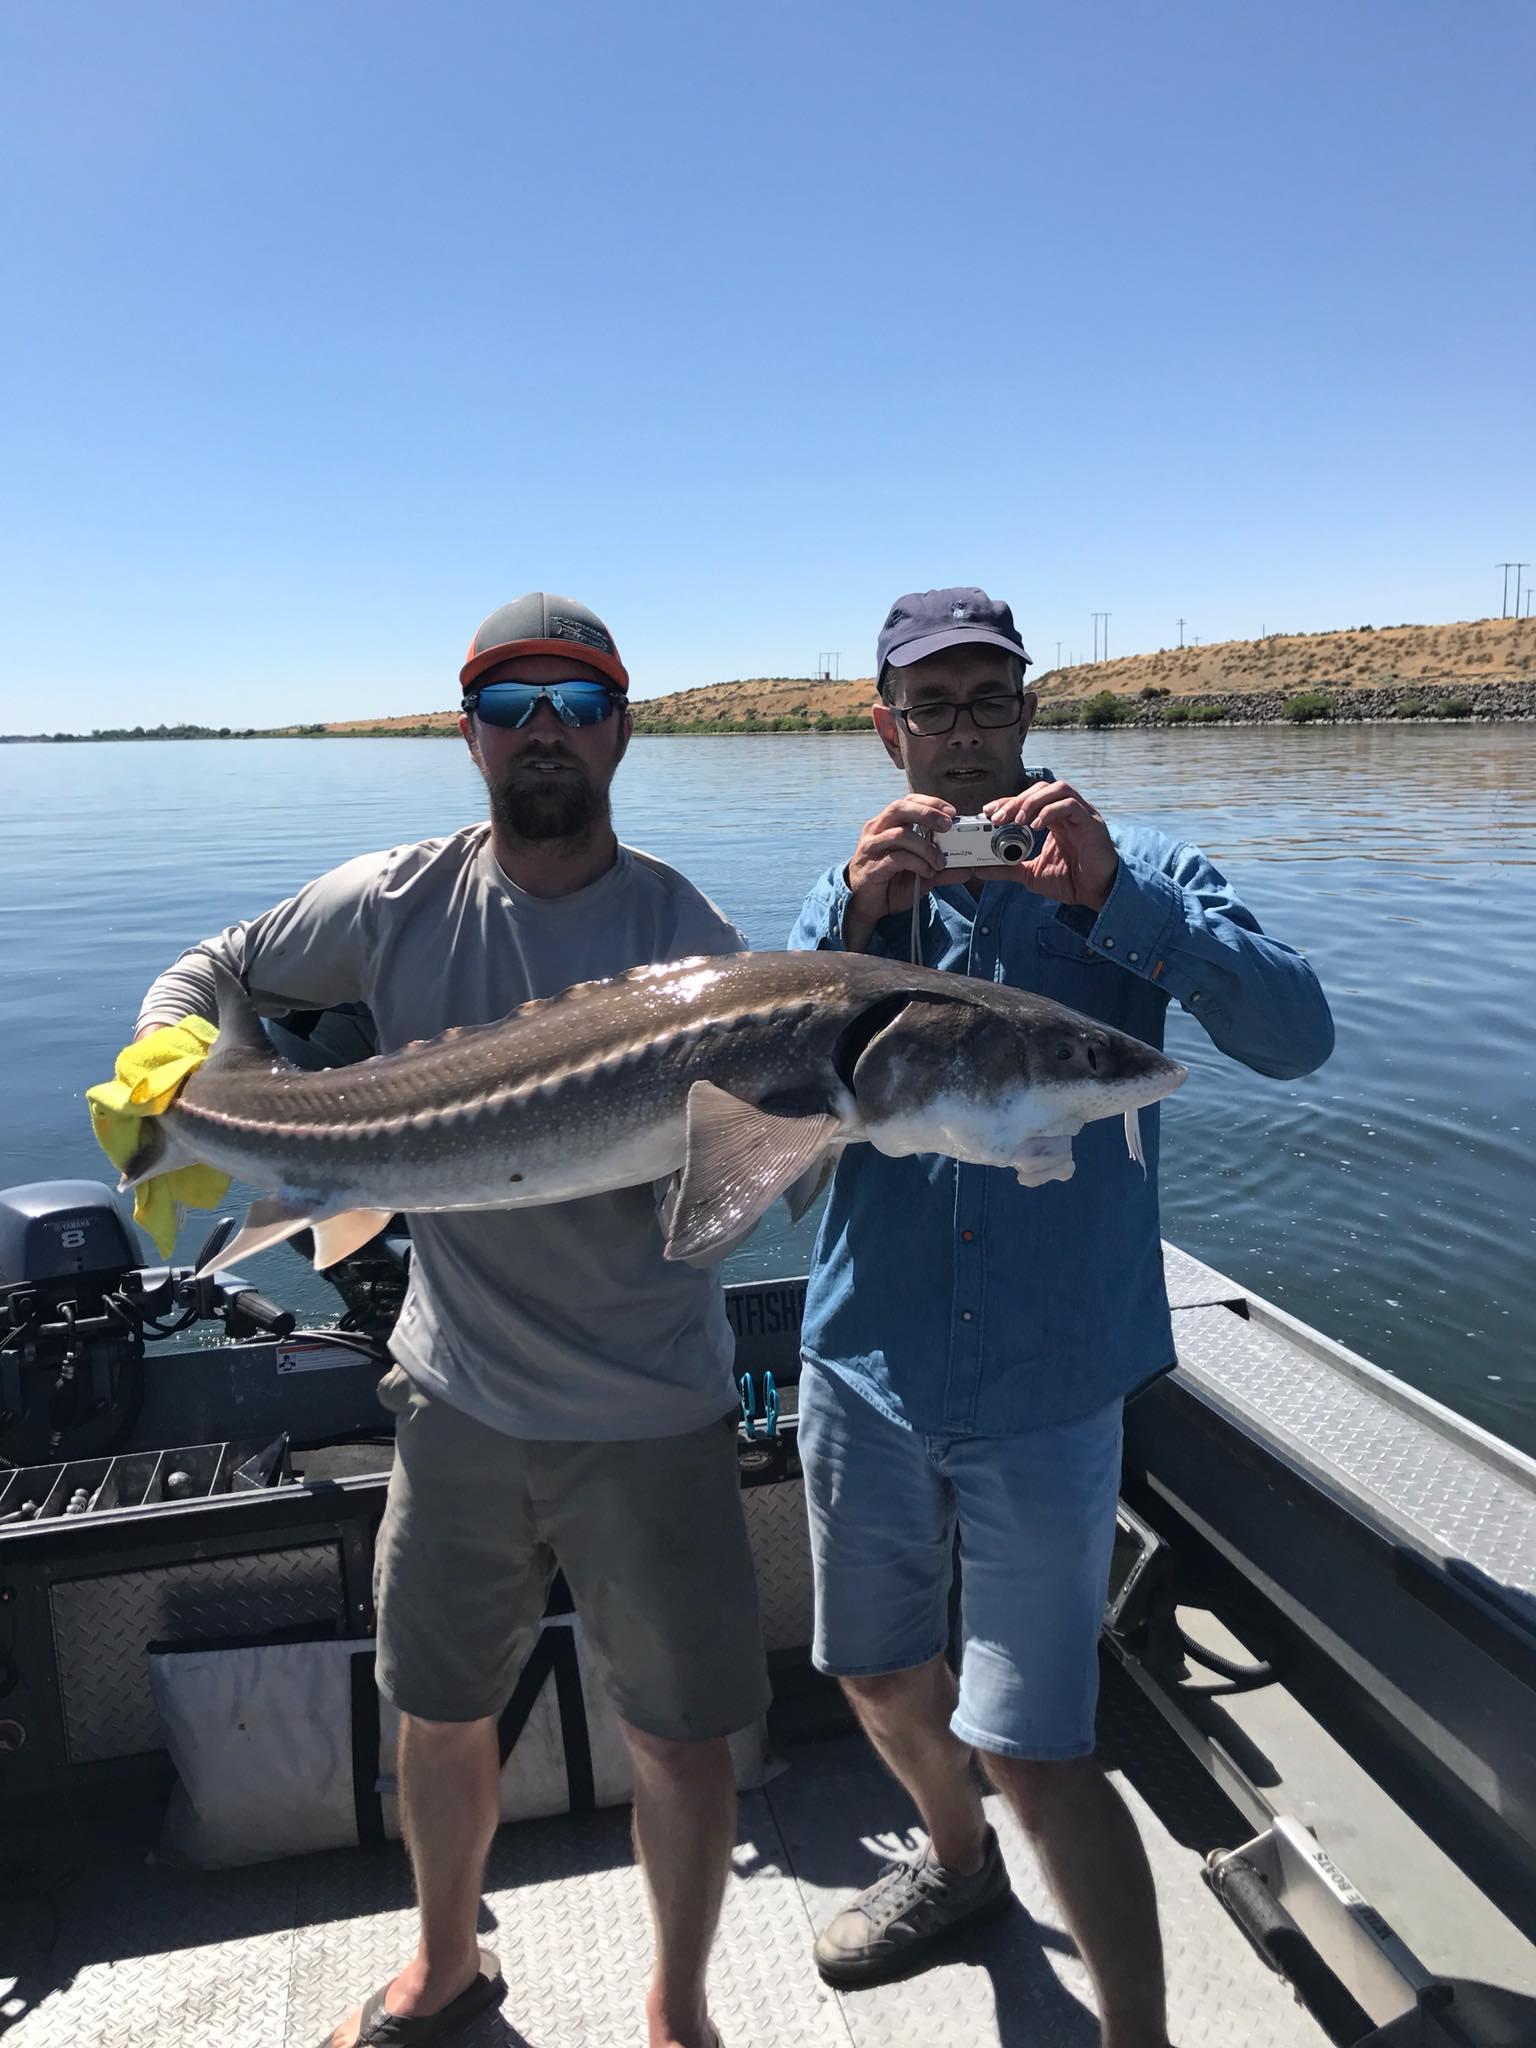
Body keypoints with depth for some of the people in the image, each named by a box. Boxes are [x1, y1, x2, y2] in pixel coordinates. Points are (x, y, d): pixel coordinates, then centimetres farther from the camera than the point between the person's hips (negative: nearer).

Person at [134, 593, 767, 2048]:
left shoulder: (685, 935, -10)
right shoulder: (394, 901, -3)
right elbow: (211, 975, 10)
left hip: (650, 1419, -2)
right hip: (456, 1398, 3)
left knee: (683, 1739, 12)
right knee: (439, 1715, 22)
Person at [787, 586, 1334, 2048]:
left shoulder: (1140, 883, -2)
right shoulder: (852, 897, 5)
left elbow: (1296, 1037, -18)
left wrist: (1114, 898, -30)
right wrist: (857, 921, -24)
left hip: (1049, 1392, -3)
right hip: (867, 1375, 4)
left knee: (1033, 1754, 0)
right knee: (881, 1679, 22)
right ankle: (959, 1863, 53)